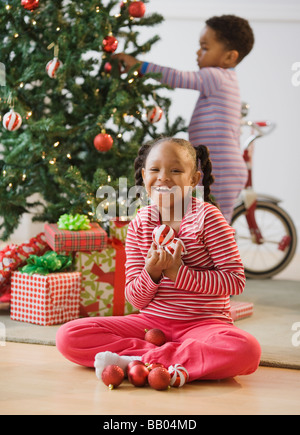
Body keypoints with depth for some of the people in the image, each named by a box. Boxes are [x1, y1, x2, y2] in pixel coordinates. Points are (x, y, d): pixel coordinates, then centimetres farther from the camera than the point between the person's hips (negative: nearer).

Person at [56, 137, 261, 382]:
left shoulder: (206, 217, -7)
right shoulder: (139, 225, 3)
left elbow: (236, 281, -12)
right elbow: (136, 300, 3)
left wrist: (179, 273, -18)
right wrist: (151, 273, -19)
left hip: (203, 323, -3)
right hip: (151, 321, 3)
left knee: (246, 350, -37)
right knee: (68, 336, -13)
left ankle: (135, 361, -27)